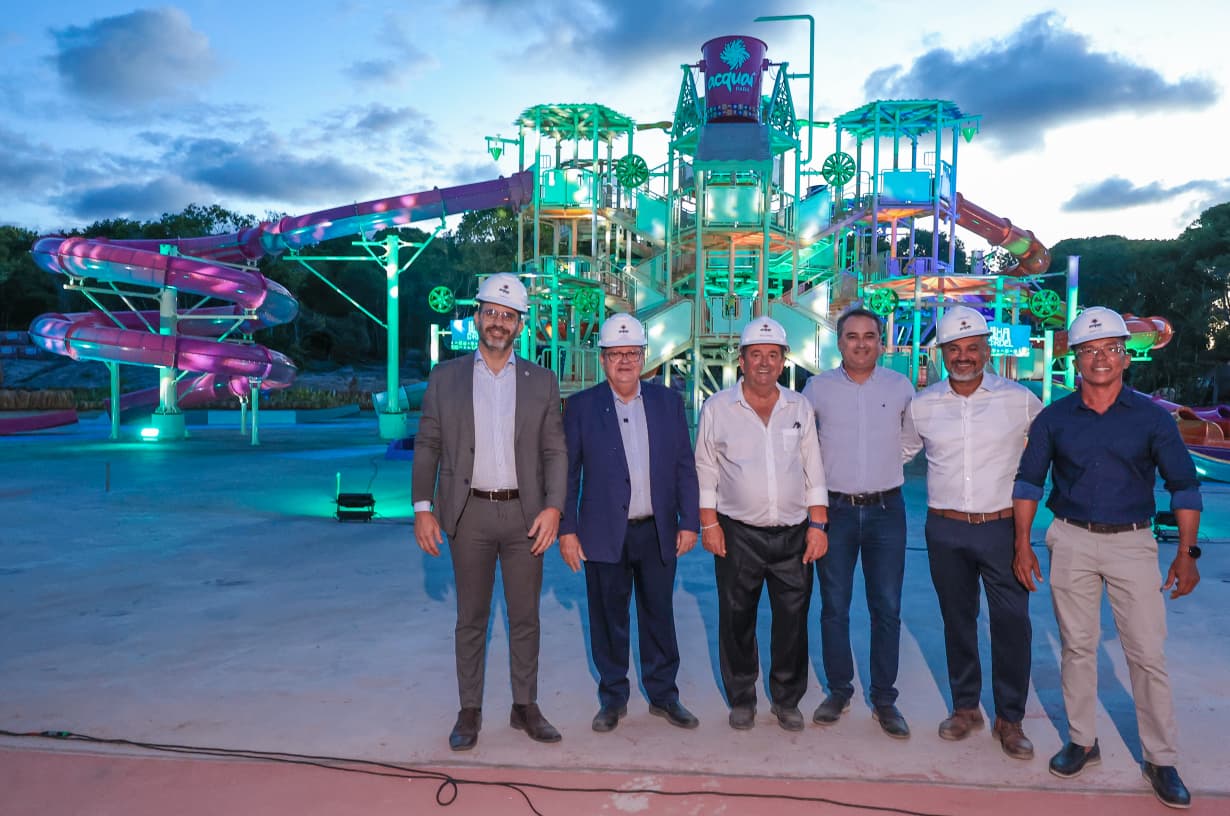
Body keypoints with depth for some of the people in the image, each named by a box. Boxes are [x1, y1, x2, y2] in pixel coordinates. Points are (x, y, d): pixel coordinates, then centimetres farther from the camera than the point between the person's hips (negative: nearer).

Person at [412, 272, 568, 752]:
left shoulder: (542, 382, 4)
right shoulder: (445, 378, 3)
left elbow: (555, 451, 2)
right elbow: (428, 446, 4)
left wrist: (552, 507, -10)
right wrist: (422, 507, -3)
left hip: (524, 514, 1)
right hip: (470, 514, 0)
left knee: (525, 618, 10)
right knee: (471, 619, 10)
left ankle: (525, 707, 25)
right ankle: (470, 712, 23)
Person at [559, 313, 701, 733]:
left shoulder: (668, 400, 5)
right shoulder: (581, 405, -1)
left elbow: (684, 466, 5)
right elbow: (567, 472, 0)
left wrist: (689, 521, 0)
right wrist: (567, 529, -4)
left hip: (658, 532, 2)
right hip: (605, 534, -1)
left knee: (660, 617, 12)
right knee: (609, 620, 10)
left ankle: (663, 695, 29)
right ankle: (612, 698, 27)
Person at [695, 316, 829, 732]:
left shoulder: (800, 407, 6)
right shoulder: (717, 408, -1)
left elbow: (814, 471, 8)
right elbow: (705, 471, 3)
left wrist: (818, 525, 3)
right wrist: (708, 523, -3)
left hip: (793, 533, 2)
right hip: (738, 534, -1)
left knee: (792, 621, 7)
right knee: (737, 620, 8)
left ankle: (787, 700, 26)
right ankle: (741, 699, 27)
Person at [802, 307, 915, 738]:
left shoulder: (900, 386, 2)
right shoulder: (818, 387, -1)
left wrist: (889, 460, 9)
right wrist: (822, 467, 8)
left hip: (886, 509, 1)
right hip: (835, 508, 0)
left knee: (887, 608, 5)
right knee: (834, 606, 7)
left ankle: (884, 698, 18)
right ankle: (838, 691, 22)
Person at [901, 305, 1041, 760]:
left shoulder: (1019, 401, -2)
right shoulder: (922, 404, 3)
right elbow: (900, 452, 18)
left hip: (1002, 528, -2)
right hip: (945, 530, 2)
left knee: (1012, 626, 1)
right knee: (957, 621, 13)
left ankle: (1009, 719, 19)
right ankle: (965, 707, 29)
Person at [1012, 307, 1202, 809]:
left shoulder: (1151, 417, -2)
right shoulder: (1054, 418, 0)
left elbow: (1183, 485, 1)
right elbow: (1028, 481, 5)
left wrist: (1186, 552, -5)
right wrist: (1023, 543, 0)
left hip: (1132, 542, -1)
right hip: (1071, 541, 1)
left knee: (1148, 654, 2)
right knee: (1077, 647, 11)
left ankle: (1161, 760, 16)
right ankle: (1082, 742, 25)